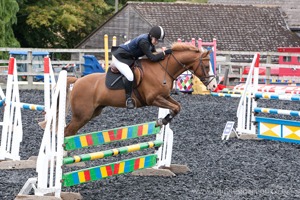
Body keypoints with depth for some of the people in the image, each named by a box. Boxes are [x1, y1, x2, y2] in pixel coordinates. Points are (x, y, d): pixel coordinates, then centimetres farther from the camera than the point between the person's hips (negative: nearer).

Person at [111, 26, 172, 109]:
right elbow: (152, 58, -31)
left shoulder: (150, 41, -1)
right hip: (120, 57, -11)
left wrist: (162, 55, -10)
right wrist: (165, 52, -26)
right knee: (129, 76, -28)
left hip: (131, 58, 11)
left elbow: (154, 54, 8)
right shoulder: (143, 42, -29)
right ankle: (128, 98, -14)